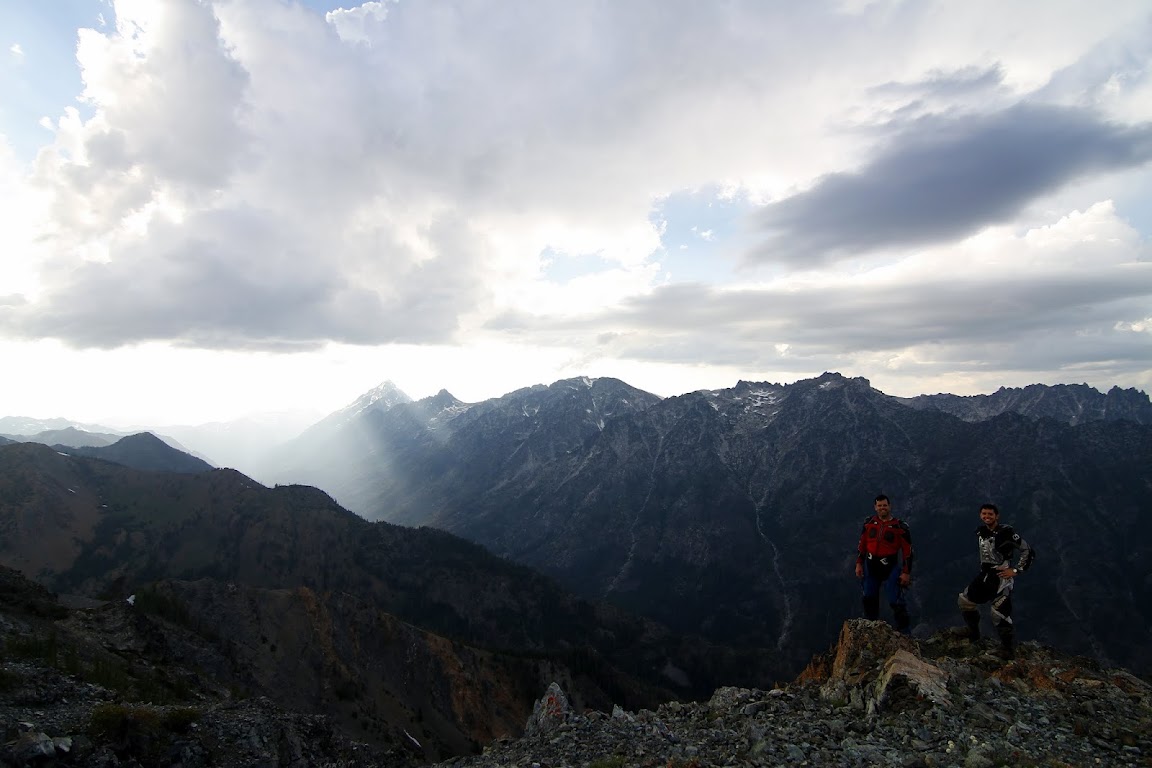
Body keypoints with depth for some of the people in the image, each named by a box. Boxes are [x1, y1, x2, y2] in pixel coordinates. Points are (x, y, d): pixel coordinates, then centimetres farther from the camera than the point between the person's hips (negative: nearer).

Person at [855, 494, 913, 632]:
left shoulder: (900, 527, -9)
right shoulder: (869, 523, 2)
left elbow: (908, 551, -7)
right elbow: (862, 545, 9)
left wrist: (906, 573, -10)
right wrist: (859, 564, 6)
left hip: (891, 569, -4)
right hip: (870, 568, 4)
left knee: (896, 601, -6)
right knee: (869, 599, 13)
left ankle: (903, 632, 6)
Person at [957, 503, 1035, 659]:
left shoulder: (1006, 533, -16)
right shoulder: (980, 532, 6)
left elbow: (1028, 552, -13)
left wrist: (1015, 570, -13)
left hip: (1002, 578, -8)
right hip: (985, 575, 8)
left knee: (999, 614, -9)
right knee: (964, 601, 11)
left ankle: (1008, 648, 11)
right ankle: (973, 632, 31)